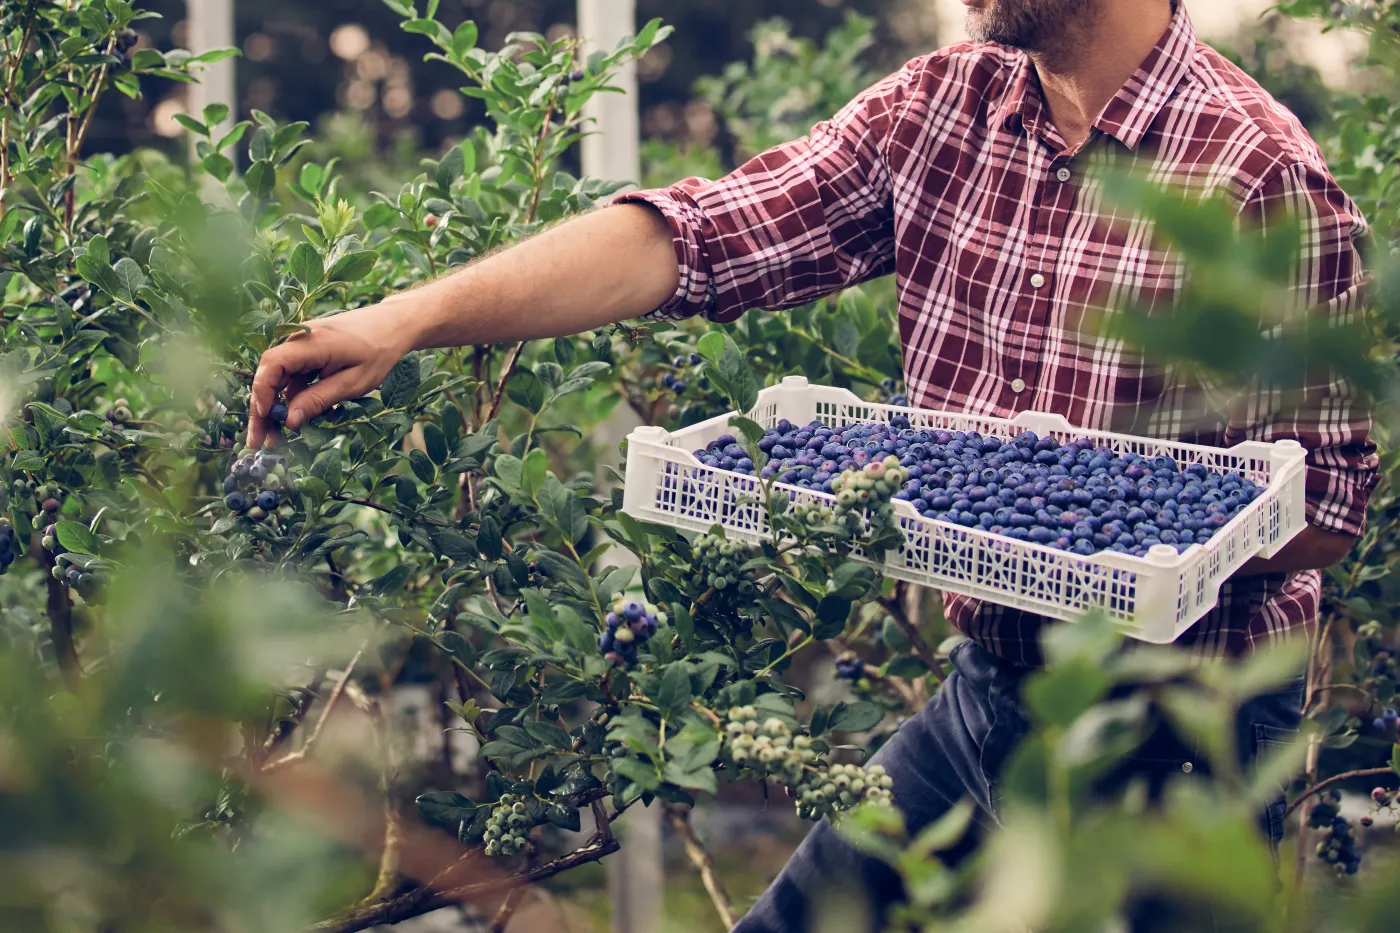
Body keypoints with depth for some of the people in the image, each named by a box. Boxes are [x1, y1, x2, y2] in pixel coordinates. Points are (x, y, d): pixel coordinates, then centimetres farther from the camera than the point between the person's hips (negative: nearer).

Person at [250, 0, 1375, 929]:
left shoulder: (1263, 175, -17)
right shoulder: (939, 106, 0)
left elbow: (1323, 510, -14)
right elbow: (700, 237, -9)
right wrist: (409, 318, -19)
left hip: (1177, 737, -5)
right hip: (987, 684, 5)